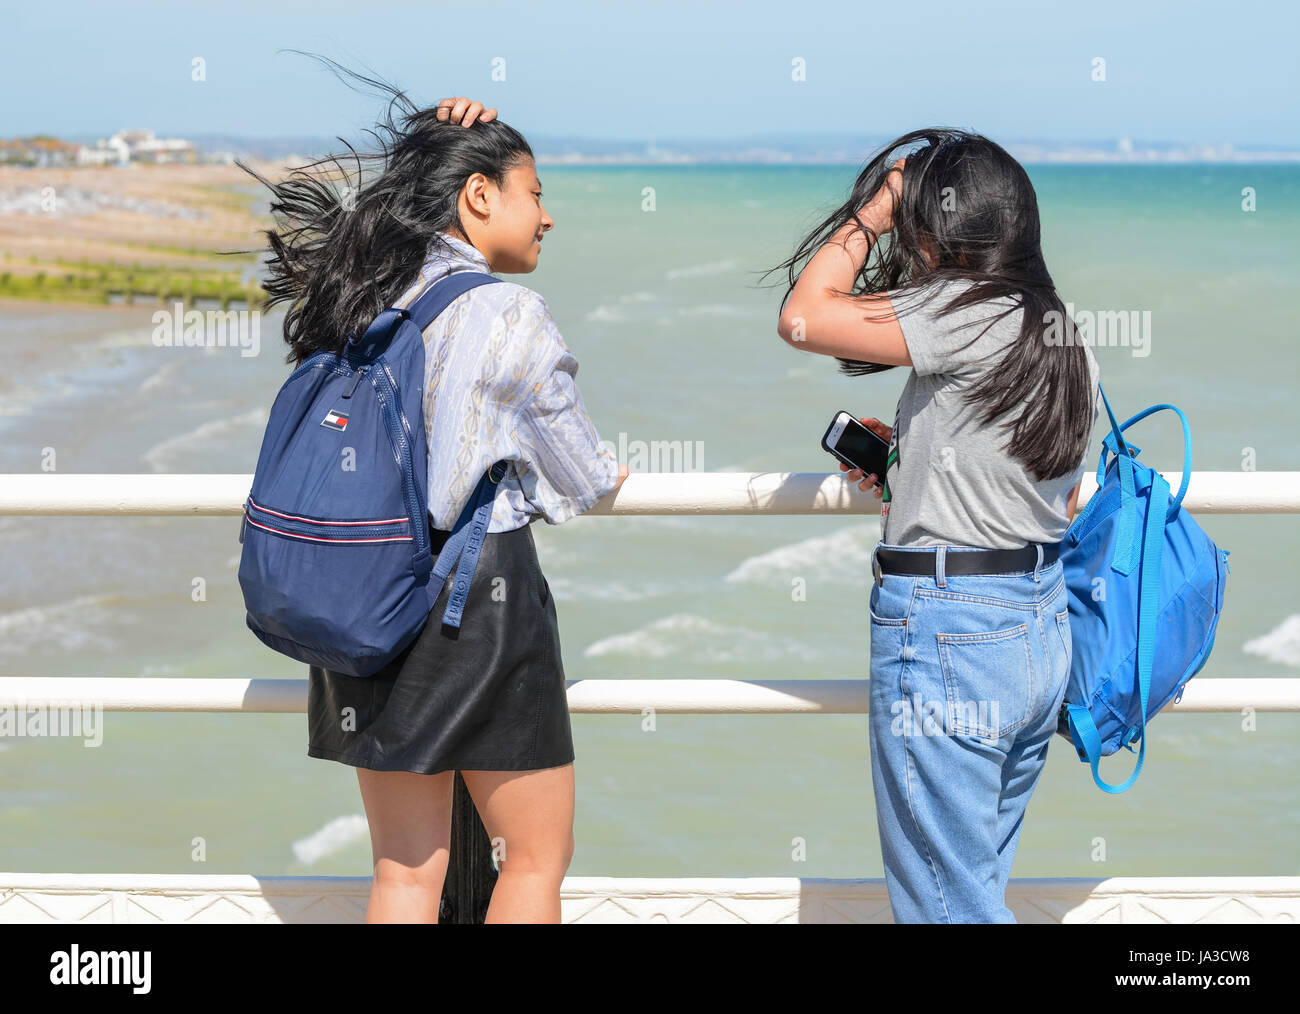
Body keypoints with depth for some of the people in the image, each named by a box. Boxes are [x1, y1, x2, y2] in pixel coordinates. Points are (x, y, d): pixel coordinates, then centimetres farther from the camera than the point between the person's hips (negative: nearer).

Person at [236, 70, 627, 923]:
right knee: (538, 855, 8)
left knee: (405, 868, 11)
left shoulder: (360, 297, 6)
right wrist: (605, 475, 21)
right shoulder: (508, 317, -12)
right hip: (480, 588, -6)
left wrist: (431, 142, 14)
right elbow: (580, 477, -2)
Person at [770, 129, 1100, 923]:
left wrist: (872, 210, -3)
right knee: (980, 886, 19)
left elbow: (804, 317, -15)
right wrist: (912, 463, 20)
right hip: (1043, 626, 9)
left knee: (946, 904, 0)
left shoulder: (973, 312, -15)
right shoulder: (1065, 338, 12)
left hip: (950, 633, -9)